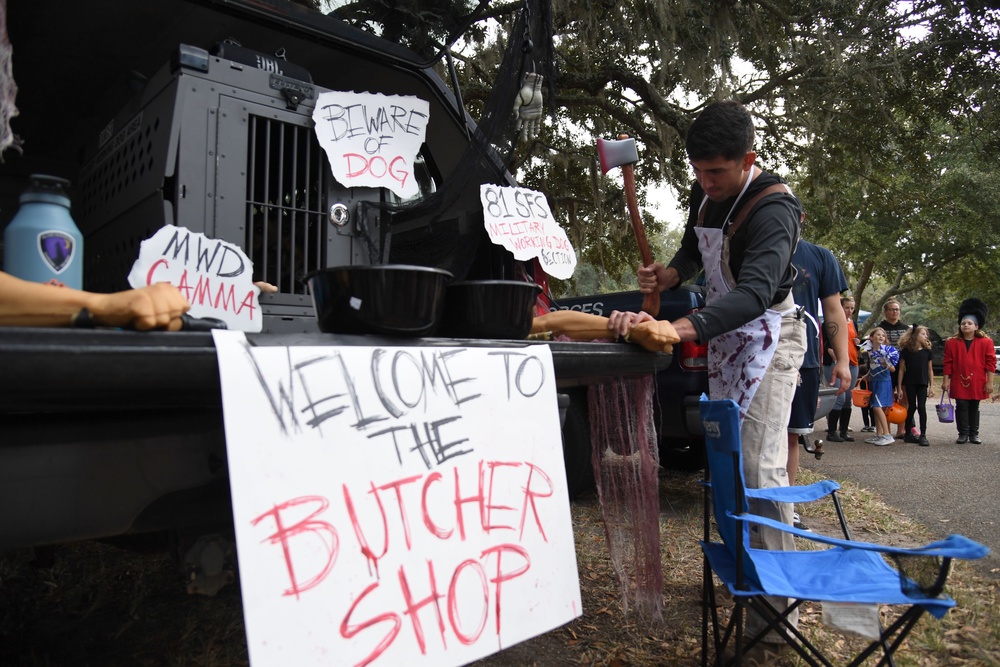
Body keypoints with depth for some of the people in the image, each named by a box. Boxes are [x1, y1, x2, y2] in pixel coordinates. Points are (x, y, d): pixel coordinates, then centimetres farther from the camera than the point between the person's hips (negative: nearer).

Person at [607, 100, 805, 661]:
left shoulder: (772, 209, -26)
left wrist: (672, 330, -57)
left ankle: (778, 606, -7)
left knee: (761, 469, -16)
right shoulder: (704, 193, -2)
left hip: (768, 335, -7)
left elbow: (754, 292, -42)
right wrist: (667, 275, -7)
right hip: (724, 335, 8)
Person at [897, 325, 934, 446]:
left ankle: (923, 435, 0)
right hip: (910, 384, -2)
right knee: (912, 407, 5)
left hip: (922, 384, 2)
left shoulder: (927, 351, 5)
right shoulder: (906, 351, -2)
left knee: (922, 407, -4)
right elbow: (901, 369, 0)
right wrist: (899, 386, -3)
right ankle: (908, 434, 17)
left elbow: (930, 369, 9)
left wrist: (931, 386, 5)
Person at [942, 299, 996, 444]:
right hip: (959, 382, 0)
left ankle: (974, 434, 18)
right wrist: (946, 380, -1)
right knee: (961, 407, 0)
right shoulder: (952, 342, 1)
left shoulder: (986, 342, -1)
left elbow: (991, 363, -2)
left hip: (977, 382, 0)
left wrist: (989, 382, -6)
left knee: (974, 408, 10)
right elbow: (948, 363, 2)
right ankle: (963, 434, 8)